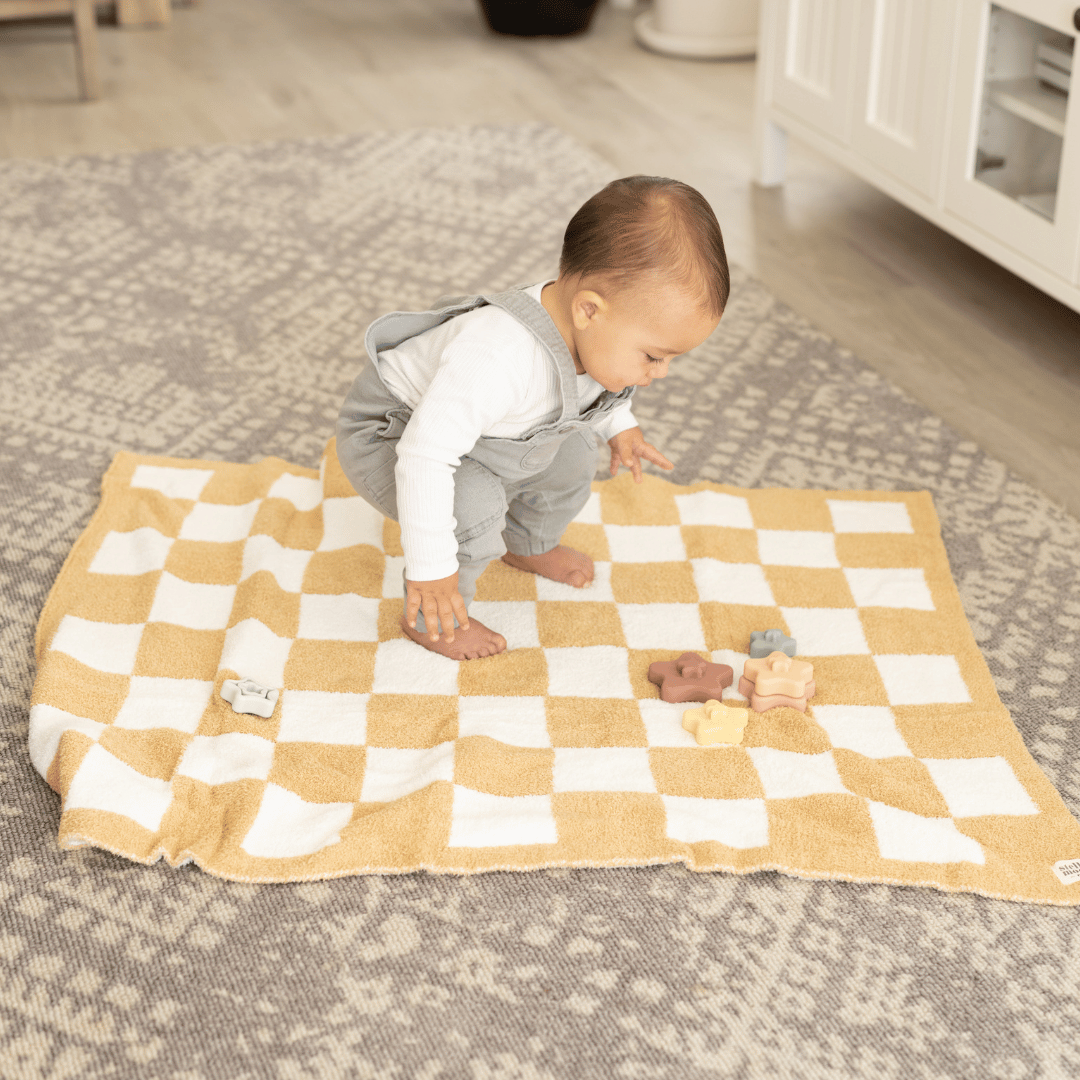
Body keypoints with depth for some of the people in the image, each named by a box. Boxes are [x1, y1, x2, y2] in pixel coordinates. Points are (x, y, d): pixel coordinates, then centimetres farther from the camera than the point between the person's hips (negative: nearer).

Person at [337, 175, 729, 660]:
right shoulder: (494, 361, -48)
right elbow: (425, 457, -43)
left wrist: (618, 425, 9)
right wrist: (430, 567, -38)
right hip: (388, 437, -8)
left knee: (572, 453, 15)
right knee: (473, 506, -31)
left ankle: (527, 544, 44)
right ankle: (428, 618, -5)